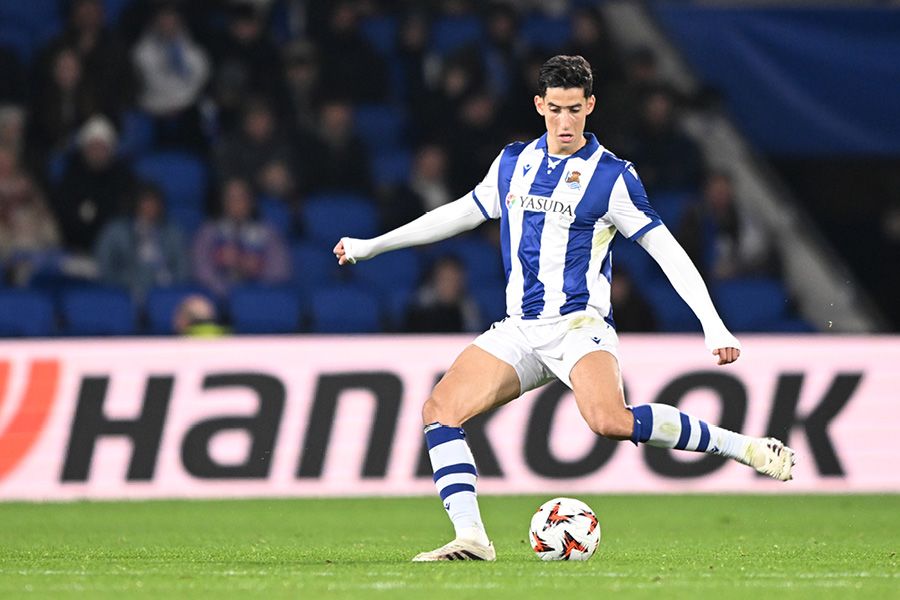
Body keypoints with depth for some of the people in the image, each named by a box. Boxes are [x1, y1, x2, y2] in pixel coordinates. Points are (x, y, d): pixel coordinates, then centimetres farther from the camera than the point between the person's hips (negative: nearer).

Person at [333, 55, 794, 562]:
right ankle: (471, 538, -13)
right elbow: (461, 213, 26)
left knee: (610, 420, -33)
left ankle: (747, 449, -24)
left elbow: (669, 252, -5)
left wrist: (714, 326, -14)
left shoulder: (613, 177, -5)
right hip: (519, 331, 6)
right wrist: (371, 246, 31)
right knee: (441, 410, -12)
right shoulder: (513, 163, 11)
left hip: (579, 325, -6)